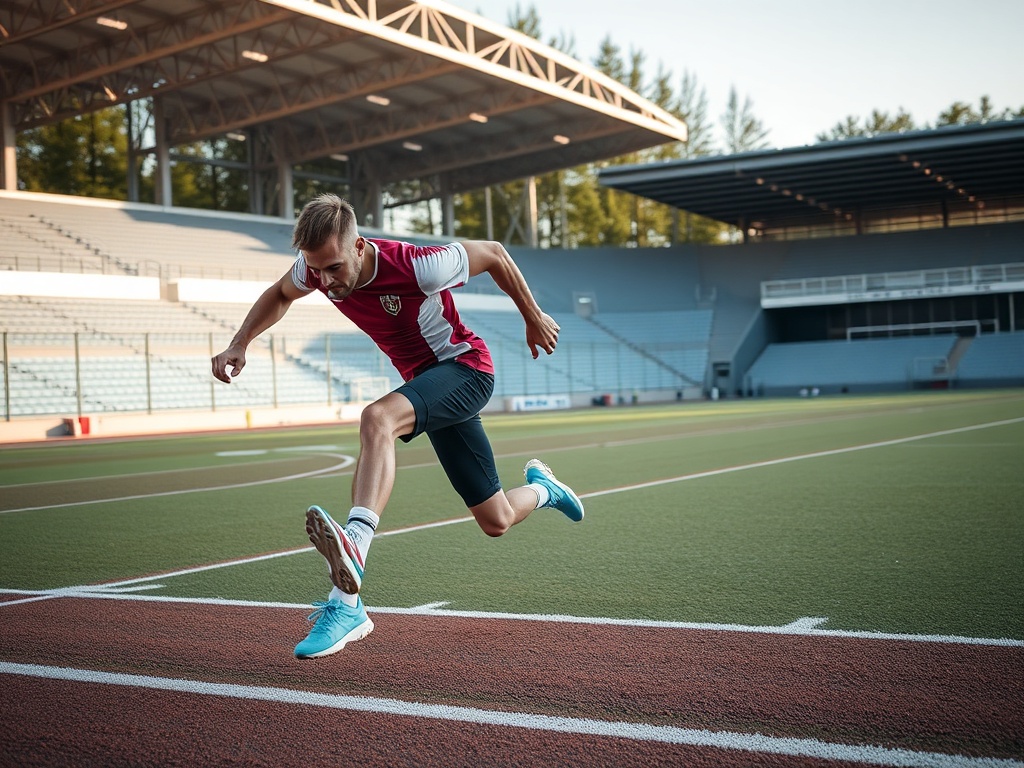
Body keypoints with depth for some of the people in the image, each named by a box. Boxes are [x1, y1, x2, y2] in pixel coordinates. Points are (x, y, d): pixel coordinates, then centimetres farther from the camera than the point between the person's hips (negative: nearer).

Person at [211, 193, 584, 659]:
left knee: (377, 419, -38)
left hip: (465, 368, -7)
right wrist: (240, 344, -4)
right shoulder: (318, 265, -12)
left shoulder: (417, 267, -29)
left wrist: (534, 319, 1)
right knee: (496, 522, 10)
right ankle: (541, 487, 46)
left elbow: (494, 254, -12)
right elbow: (280, 294, 12)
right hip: (424, 381, 7)